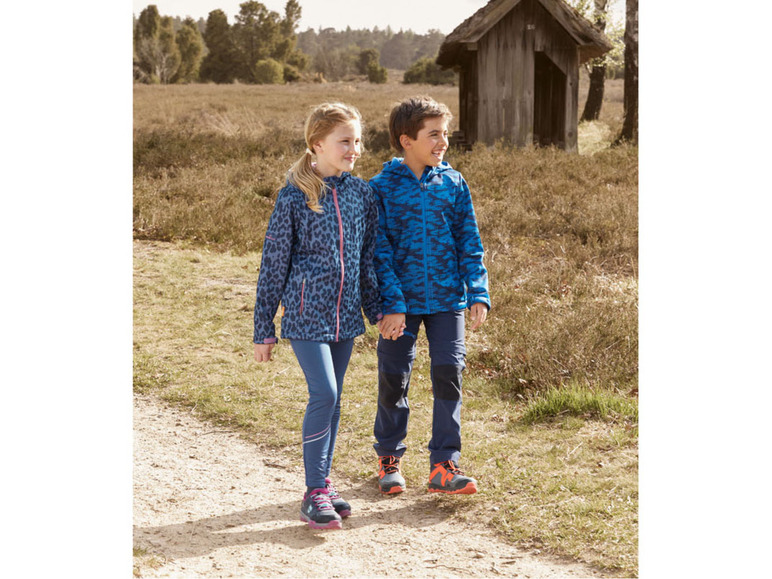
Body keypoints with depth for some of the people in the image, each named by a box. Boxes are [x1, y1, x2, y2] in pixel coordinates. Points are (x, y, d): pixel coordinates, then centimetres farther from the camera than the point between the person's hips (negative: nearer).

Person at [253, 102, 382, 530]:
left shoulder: (361, 194, 4)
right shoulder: (294, 198, -10)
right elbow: (273, 265, -5)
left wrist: (377, 310, 15)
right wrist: (264, 330, -4)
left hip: (344, 315, 5)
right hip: (306, 314, -5)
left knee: (331, 399, 11)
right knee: (323, 394, -14)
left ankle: (322, 484, 22)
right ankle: (315, 493, -4)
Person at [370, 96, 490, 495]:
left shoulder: (453, 183, 4)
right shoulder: (382, 187, -4)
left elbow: (469, 242, 6)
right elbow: (380, 250, -6)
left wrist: (478, 294, -2)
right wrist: (391, 304, -13)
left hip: (447, 297, 2)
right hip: (401, 300, -2)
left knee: (448, 373, -7)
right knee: (393, 380, 6)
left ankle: (443, 466, 1)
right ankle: (389, 457, 27)